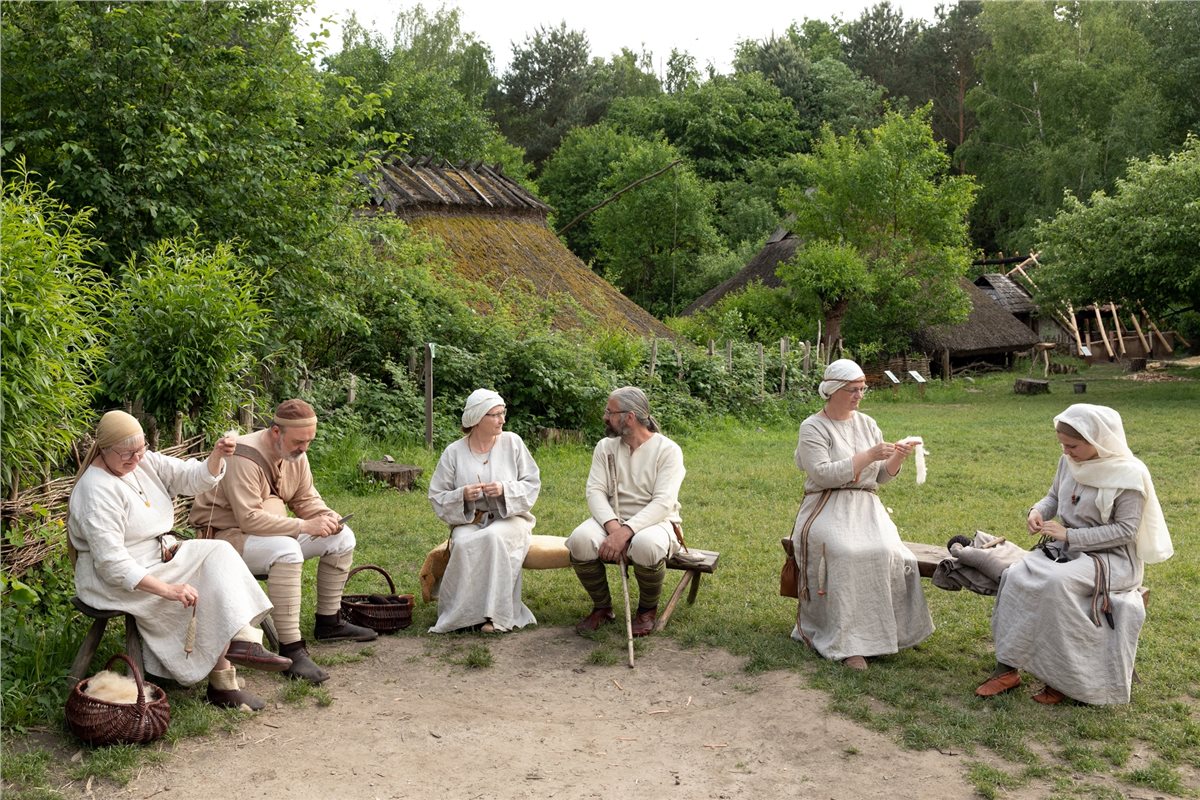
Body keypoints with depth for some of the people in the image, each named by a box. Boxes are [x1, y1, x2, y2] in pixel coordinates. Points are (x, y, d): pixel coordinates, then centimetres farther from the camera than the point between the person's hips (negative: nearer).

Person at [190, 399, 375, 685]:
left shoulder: (295, 454, 1)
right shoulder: (244, 458, -26)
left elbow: (306, 498, 10)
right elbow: (249, 519, -33)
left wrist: (327, 515, -13)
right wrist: (305, 526, -33)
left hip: (273, 531, 9)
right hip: (226, 534, -9)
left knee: (342, 537, 3)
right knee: (286, 551, -38)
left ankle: (328, 622, 16)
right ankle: (291, 650, -36)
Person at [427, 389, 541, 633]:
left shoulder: (512, 442, 0)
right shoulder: (454, 452, 0)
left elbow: (532, 484, 1)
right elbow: (437, 497, 3)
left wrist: (505, 489, -17)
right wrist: (462, 495, -17)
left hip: (508, 518, 0)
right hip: (469, 522, 1)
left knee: (494, 536, -35)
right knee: (464, 543, -34)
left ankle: (494, 613, -26)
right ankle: (465, 612, -17)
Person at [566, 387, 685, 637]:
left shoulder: (668, 450, -8)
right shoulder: (605, 447, 7)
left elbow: (663, 503, -19)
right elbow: (595, 492, -4)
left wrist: (626, 532, -32)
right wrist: (613, 527, -23)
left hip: (654, 522, -3)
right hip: (611, 520, 4)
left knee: (646, 545, -39)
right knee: (580, 540, -28)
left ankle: (648, 610, -7)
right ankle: (602, 607, -3)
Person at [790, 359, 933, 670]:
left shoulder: (867, 424, 15)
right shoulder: (813, 428, -1)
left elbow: (881, 476, 15)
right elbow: (822, 474, -16)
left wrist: (897, 458, -6)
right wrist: (868, 456, -19)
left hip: (865, 506, 4)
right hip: (827, 508, -4)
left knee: (886, 552, -27)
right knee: (847, 553, -33)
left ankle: (880, 630, -13)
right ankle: (845, 643, -27)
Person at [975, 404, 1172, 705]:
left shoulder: (1129, 474, -14)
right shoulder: (1070, 461, 4)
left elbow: (1125, 530, -17)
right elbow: (1054, 496, 18)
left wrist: (1070, 536, -22)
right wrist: (1038, 511, -6)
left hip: (1111, 557, -6)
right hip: (1066, 549, 6)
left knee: (1057, 583, -35)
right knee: (1015, 576, -22)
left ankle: (1064, 677, -20)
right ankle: (1007, 668, -19)